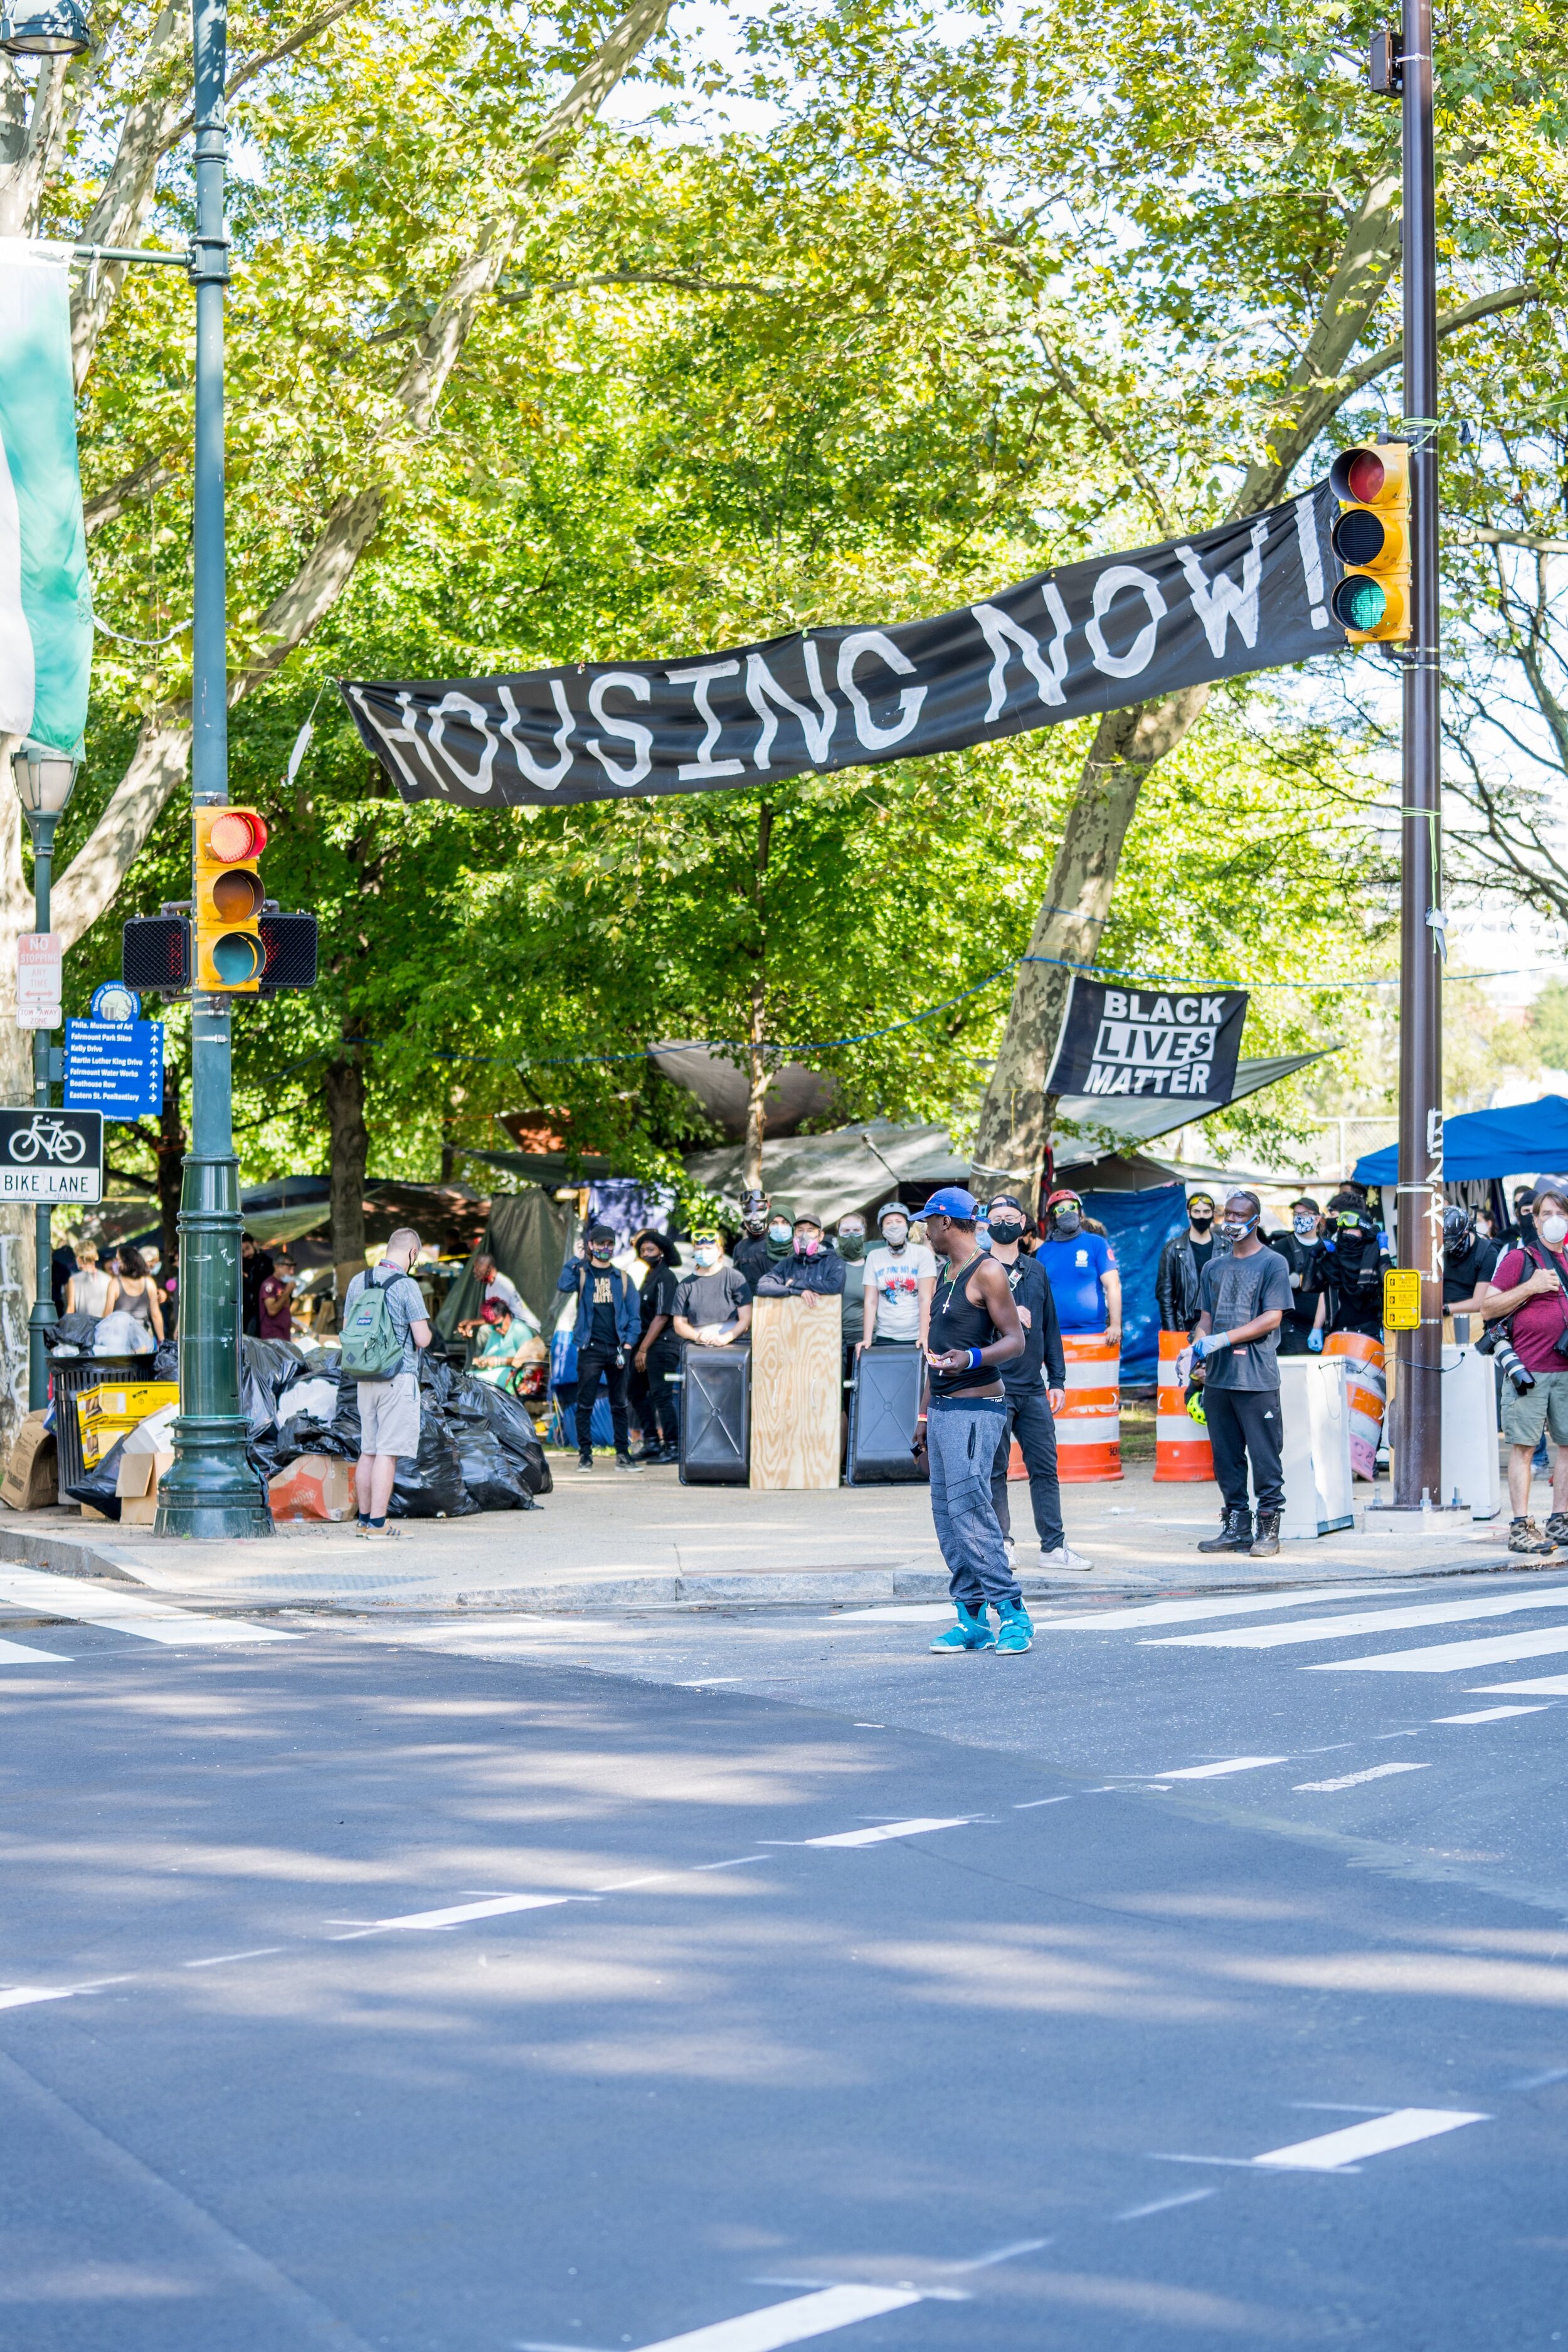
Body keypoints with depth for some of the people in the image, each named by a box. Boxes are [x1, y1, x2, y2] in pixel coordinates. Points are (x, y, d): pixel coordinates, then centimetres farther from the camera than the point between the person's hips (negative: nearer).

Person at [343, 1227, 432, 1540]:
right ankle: (377, 1524, -5)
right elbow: (422, 1339, -13)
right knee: (388, 1453, -4)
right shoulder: (406, 1286, -12)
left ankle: (365, 1520, 18)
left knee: (368, 1451, 14)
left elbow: (347, 1332, 14)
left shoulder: (358, 1282, 7)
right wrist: (425, 1331, 8)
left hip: (365, 1379, 6)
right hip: (399, 1378, -6)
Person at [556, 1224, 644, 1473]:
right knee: (585, 1404, -2)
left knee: (620, 1404, 4)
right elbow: (564, 1285, -16)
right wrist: (577, 1261, -10)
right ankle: (585, 1454, 2)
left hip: (617, 1349, 2)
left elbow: (633, 1316, 10)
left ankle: (623, 1454, 7)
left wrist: (628, 1346, -2)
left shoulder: (622, 1278, 13)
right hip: (590, 1348, -2)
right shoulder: (582, 1273, 7)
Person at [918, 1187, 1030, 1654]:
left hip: (976, 1408, -9)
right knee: (947, 1514, 5)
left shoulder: (986, 1272, -8)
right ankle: (972, 1619, 7)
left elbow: (1015, 1339, -13)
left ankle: (1012, 1612, -14)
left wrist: (971, 1358, -30)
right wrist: (927, 1415, 25)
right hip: (943, 1407, 9)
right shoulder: (945, 1274, 19)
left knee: (968, 1509, -16)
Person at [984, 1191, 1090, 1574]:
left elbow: (1050, 1327, 16)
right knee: (995, 1470, 0)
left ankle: (1054, 1546, 6)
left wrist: (1057, 1380, 11)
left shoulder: (1035, 1271, 14)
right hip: (994, 1387, -4)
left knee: (1045, 1467, 3)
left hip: (1033, 1388, 4)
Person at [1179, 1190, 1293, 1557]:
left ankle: (1268, 1529, 1)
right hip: (1217, 1377, 6)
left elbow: (1272, 1318, -9)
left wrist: (1221, 1340, -14)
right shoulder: (1214, 1268, 18)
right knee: (1226, 1457, 8)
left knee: (1264, 1457, -5)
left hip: (1257, 1378, -6)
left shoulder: (1273, 1264, -1)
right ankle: (1236, 1526, 15)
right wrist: (1194, 1349, -3)